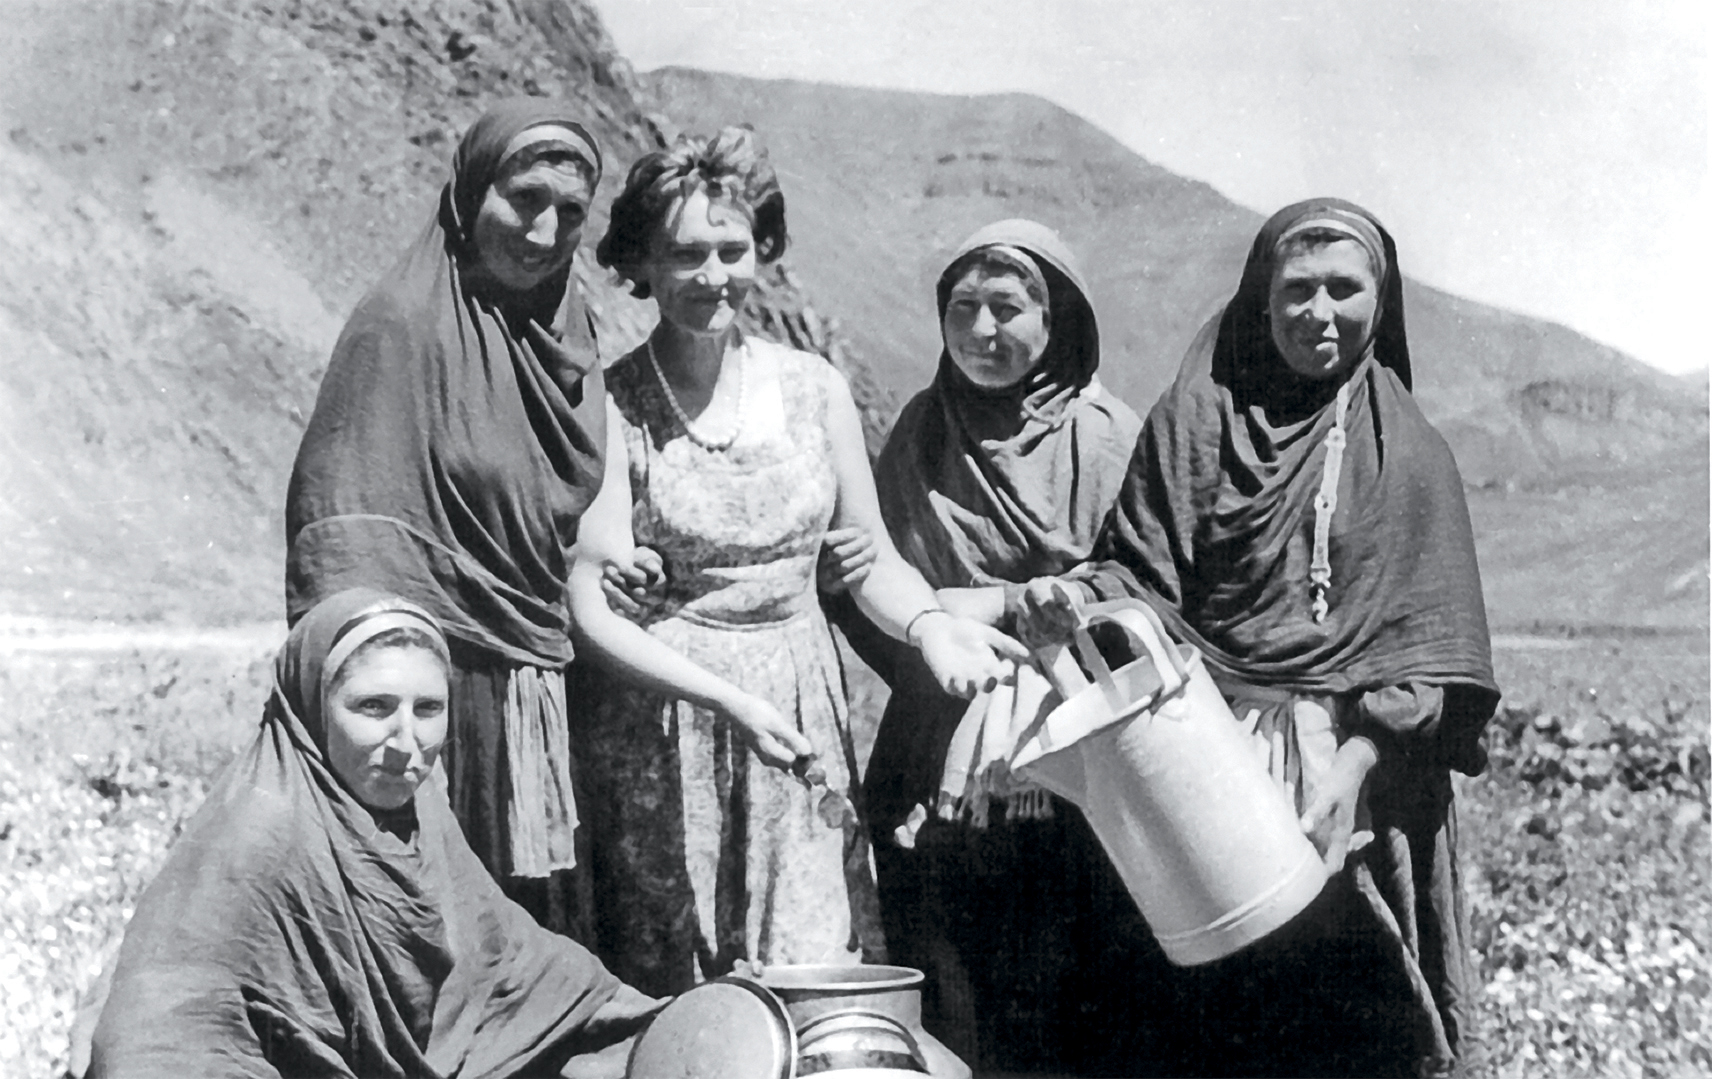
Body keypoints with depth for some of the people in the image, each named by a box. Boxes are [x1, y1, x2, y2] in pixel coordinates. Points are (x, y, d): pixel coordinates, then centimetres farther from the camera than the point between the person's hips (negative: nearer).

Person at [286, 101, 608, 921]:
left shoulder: (565, 327, 12)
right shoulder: (403, 324, -10)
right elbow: (342, 522, -15)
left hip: (545, 691, 7)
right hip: (444, 687, -7)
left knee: (542, 942, 10)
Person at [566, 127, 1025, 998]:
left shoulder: (813, 388, 3)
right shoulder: (612, 406, -7)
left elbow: (871, 559, 9)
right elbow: (594, 612, -11)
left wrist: (929, 624, -12)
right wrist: (726, 698, -22)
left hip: (802, 720, 3)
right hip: (661, 723, -3)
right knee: (669, 996, 5)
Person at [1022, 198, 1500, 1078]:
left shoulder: (1407, 452, 10)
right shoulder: (1193, 421, 9)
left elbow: (1422, 640, 1)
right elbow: (1141, 575, 3)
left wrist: (1356, 759, -13)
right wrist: (1079, 599, -19)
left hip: (1362, 782, 1)